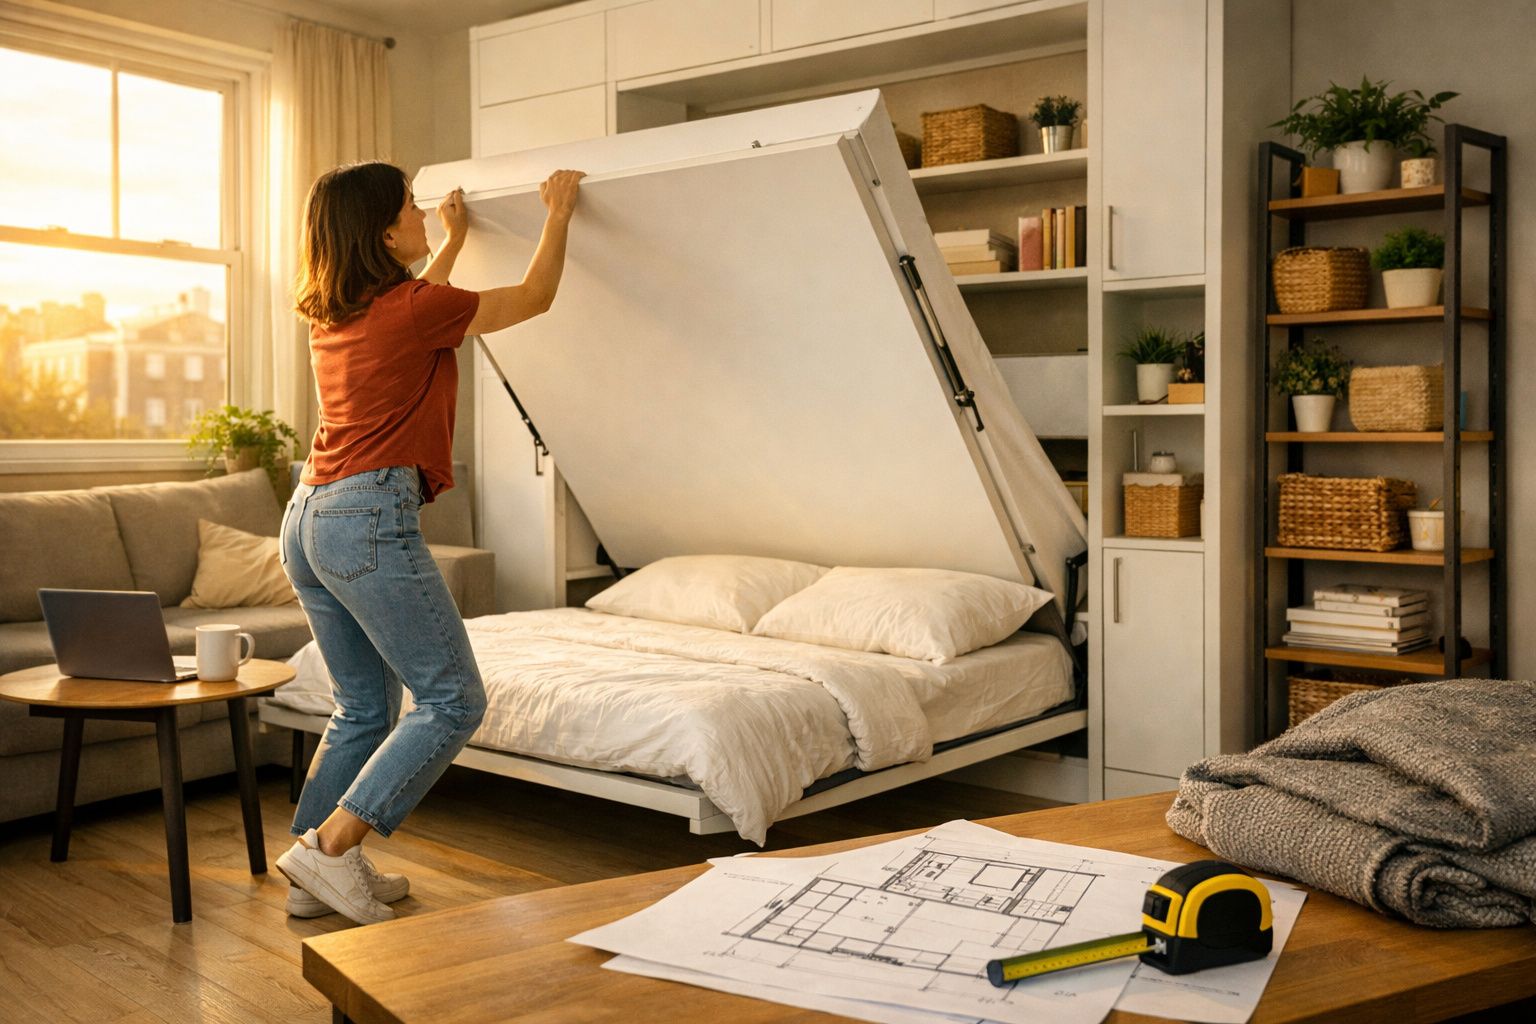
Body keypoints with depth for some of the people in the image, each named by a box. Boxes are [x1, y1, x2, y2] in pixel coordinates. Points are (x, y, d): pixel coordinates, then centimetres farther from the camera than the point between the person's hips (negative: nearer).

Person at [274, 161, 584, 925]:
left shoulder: (331, 314, 14)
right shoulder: (416, 308, -8)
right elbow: (535, 297, 6)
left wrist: (454, 241, 50)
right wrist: (558, 213, 21)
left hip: (306, 518, 9)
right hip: (369, 519, -9)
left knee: (365, 706, 17)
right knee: (453, 701, -2)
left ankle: (316, 877, 20)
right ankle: (330, 845, -6)